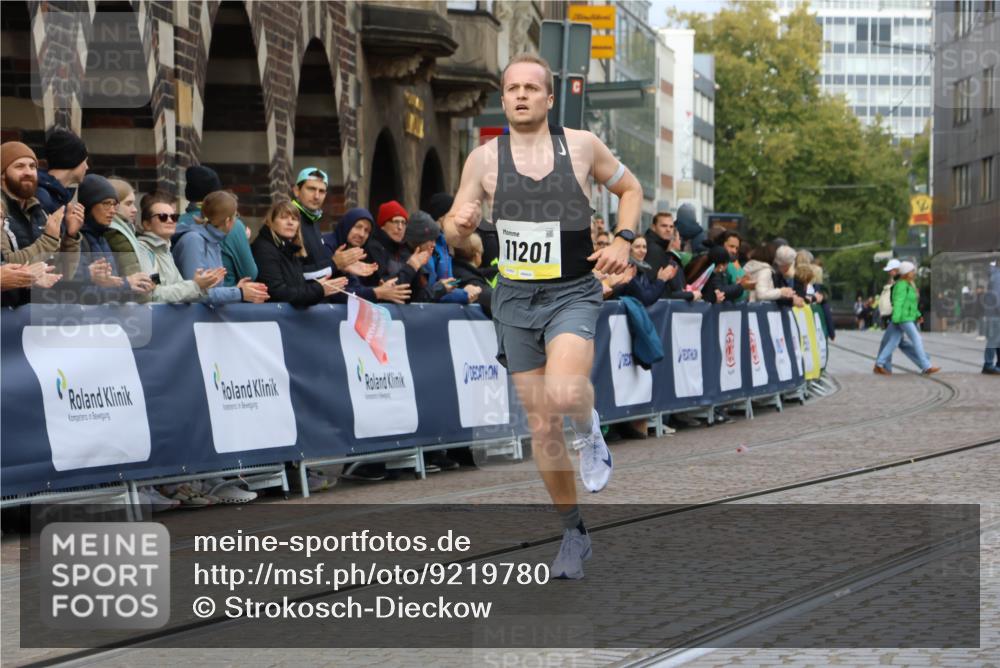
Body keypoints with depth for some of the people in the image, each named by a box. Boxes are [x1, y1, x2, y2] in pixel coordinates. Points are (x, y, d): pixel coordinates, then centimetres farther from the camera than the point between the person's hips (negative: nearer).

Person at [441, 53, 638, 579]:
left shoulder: (581, 146, 0)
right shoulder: (484, 159, 1)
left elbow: (630, 188, 15)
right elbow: (455, 236, 6)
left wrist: (623, 241, -1)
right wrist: (459, 224, -18)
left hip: (572, 293, -2)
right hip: (516, 298, 2)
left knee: (564, 394, -30)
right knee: (541, 426, 6)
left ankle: (589, 428, 6)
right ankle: (573, 532, 22)